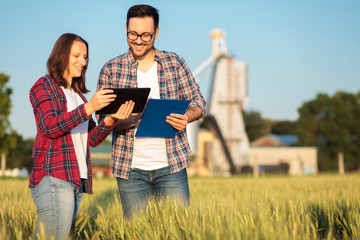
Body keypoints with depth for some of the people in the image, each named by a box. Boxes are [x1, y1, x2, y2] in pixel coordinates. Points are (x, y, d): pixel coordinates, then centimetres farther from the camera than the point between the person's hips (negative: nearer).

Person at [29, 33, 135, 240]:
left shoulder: (78, 94, 25)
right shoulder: (44, 86, 4)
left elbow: (93, 139, 16)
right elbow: (50, 126, -14)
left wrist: (111, 119, -4)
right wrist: (89, 107, -23)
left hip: (78, 181, 7)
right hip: (54, 177, -7)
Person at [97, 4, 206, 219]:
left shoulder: (175, 63, 6)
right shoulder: (111, 70, 4)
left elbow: (198, 102, 8)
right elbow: (103, 117, 1)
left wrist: (187, 117, -16)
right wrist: (131, 120, -20)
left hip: (171, 164, 0)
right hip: (130, 168, 0)